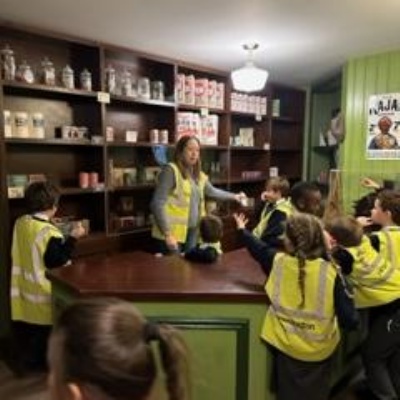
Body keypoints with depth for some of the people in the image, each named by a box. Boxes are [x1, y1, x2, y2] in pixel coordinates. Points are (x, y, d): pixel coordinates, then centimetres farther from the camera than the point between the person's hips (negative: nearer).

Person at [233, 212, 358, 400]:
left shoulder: (277, 261, -13)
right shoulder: (331, 272, -20)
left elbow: (258, 248, 10)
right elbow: (350, 320, -17)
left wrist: (242, 229, 29)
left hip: (285, 346, 1)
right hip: (319, 350, -1)